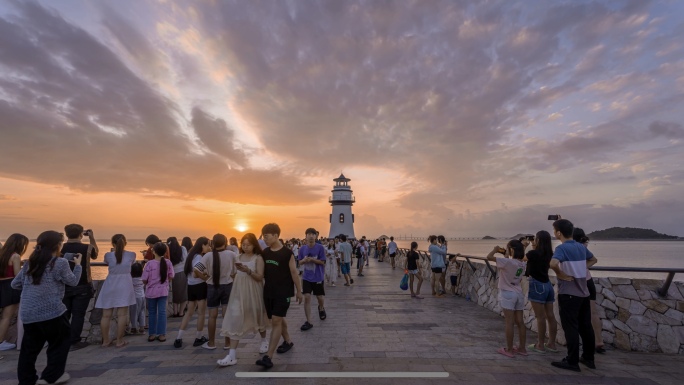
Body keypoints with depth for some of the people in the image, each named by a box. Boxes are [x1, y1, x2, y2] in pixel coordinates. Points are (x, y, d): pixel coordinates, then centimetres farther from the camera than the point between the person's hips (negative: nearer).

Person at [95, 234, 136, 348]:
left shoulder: (108, 255, -4)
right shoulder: (131, 255, -3)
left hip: (110, 286, 1)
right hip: (124, 286, -1)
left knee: (106, 315, 12)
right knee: (122, 315, 3)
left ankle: (105, 340, 22)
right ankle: (119, 341, 9)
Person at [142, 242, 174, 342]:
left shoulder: (149, 264, -16)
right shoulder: (168, 263, -8)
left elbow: (144, 280, -12)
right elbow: (171, 277, 1)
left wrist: (149, 283, 10)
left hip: (151, 292, -1)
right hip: (163, 291, 1)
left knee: (152, 312, 14)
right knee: (162, 312, 7)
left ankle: (152, 334, 22)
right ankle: (162, 334, 11)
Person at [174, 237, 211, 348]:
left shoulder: (192, 254, 12)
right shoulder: (199, 257, -18)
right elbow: (195, 274, -26)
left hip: (191, 286, 9)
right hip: (200, 286, -9)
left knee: (189, 312, 16)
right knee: (201, 313, 5)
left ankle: (179, 339, 16)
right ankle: (199, 338, 16)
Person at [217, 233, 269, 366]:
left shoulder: (258, 258, -10)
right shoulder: (239, 257, 5)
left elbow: (260, 277, -17)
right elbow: (236, 274, 17)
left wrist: (248, 271, -29)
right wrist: (238, 270, -3)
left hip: (253, 292, -3)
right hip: (239, 292, 4)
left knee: (257, 317, 15)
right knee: (235, 320, -2)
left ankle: (264, 341, 41)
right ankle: (231, 356, 4)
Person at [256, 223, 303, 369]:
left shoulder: (287, 253, -14)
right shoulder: (265, 252, 2)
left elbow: (294, 272, -9)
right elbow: (262, 272, 12)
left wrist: (299, 291, -4)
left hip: (283, 292, -6)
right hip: (268, 291, 6)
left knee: (276, 321, -7)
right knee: (279, 319, 18)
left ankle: (268, 357, -3)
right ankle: (288, 341, 39)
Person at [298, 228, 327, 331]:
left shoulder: (320, 247, -12)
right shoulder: (303, 248, -3)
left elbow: (323, 262, -11)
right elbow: (300, 262, 5)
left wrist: (312, 259, -24)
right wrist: (304, 260, -17)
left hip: (318, 277, -1)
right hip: (306, 277, 2)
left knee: (320, 298, 10)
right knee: (307, 298, -3)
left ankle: (321, 308, 45)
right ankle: (308, 322, 10)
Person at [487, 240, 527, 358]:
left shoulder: (507, 262, -19)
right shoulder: (522, 264, 3)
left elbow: (489, 257, -23)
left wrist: (495, 249, -5)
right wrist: (506, 256, 14)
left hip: (508, 294, -7)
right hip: (518, 294, 7)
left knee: (509, 323, 0)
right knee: (520, 322, 14)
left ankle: (509, 350, 8)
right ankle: (522, 348, 25)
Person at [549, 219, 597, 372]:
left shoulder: (562, 248, -18)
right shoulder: (581, 247, 6)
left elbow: (553, 263, -36)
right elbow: (593, 259, 26)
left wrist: (561, 274, -19)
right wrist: (580, 269, 14)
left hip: (568, 293, -7)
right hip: (583, 292, 8)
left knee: (571, 328, 1)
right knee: (586, 326, 17)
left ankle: (572, 362, 9)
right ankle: (588, 358, 29)